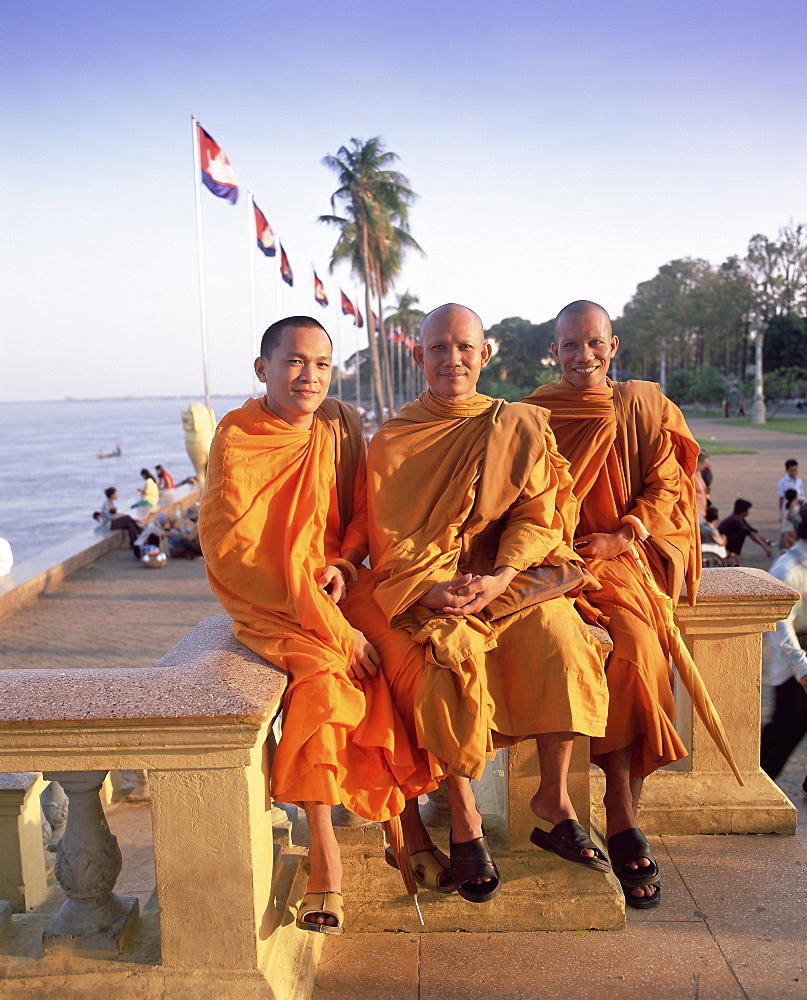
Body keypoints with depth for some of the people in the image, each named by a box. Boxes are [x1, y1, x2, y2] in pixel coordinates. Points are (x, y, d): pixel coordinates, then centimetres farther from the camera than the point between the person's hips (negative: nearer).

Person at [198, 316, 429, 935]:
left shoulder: (340, 427, 6)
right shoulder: (237, 439, -9)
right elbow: (242, 553, -16)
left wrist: (344, 564, -8)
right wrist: (335, 630, -22)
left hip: (337, 589, 5)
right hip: (269, 605, -4)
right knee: (322, 674, -31)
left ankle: (403, 816, -3)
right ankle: (325, 861, -18)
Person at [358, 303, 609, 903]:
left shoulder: (519, 427, 9)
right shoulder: (392, 442, 6)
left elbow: (536, 515, 1)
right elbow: (392, 538, 0)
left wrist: (501, 577, -17)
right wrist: (433, 588, -19)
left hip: (512, 582, 1)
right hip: (426, 590, -1)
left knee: (561, 642, -26)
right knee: (454, 658, -31)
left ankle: (554, 798, -6)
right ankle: (465, 817, -12)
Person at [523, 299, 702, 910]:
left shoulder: (646, 407, 14)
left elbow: (666, 485, 7)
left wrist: (622, 536, -9)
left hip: (628, 558, 2)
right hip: (558, 562, -1)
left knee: (636, 644, -27)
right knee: (632, 645, -27)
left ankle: (620, 819, -16)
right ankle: (625, 827, -21)